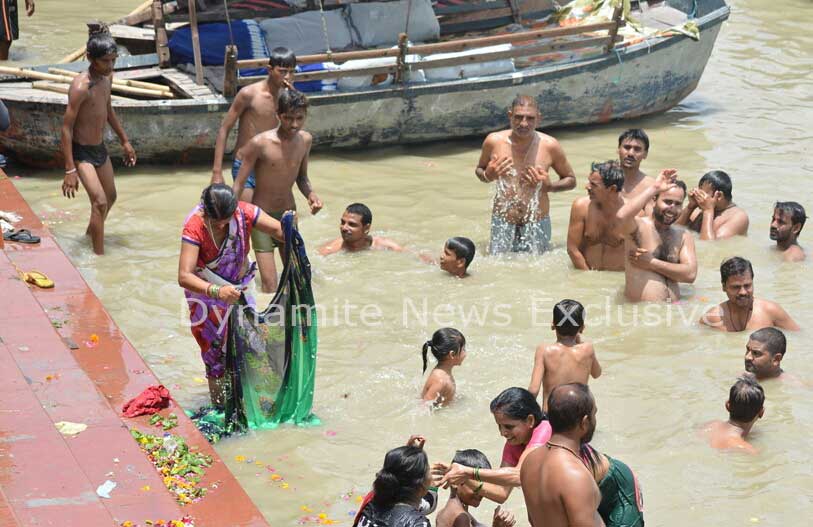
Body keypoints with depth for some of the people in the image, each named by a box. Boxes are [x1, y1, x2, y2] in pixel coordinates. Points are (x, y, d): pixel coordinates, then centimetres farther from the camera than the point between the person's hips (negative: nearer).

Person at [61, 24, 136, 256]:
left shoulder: (107, 77, -2)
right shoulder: (80, 86, -27)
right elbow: (67, 127, -24)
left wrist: (124, 141, 22)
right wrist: (70, 170, -26)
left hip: (100, 148, 9)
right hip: (81, 152, -9)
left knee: (110, 196, 22)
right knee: (100, 202, -17)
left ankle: (91, 232, 48)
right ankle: (99, 255, -11)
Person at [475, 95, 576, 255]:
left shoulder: (549, 146, -9)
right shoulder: (494, 141, -7)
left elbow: (571, 180, 4)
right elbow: (479, 170, 12)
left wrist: (549, 186, -16)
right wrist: (488, 175, -11)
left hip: (537, 223, 0)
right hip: (502, 222, 1)